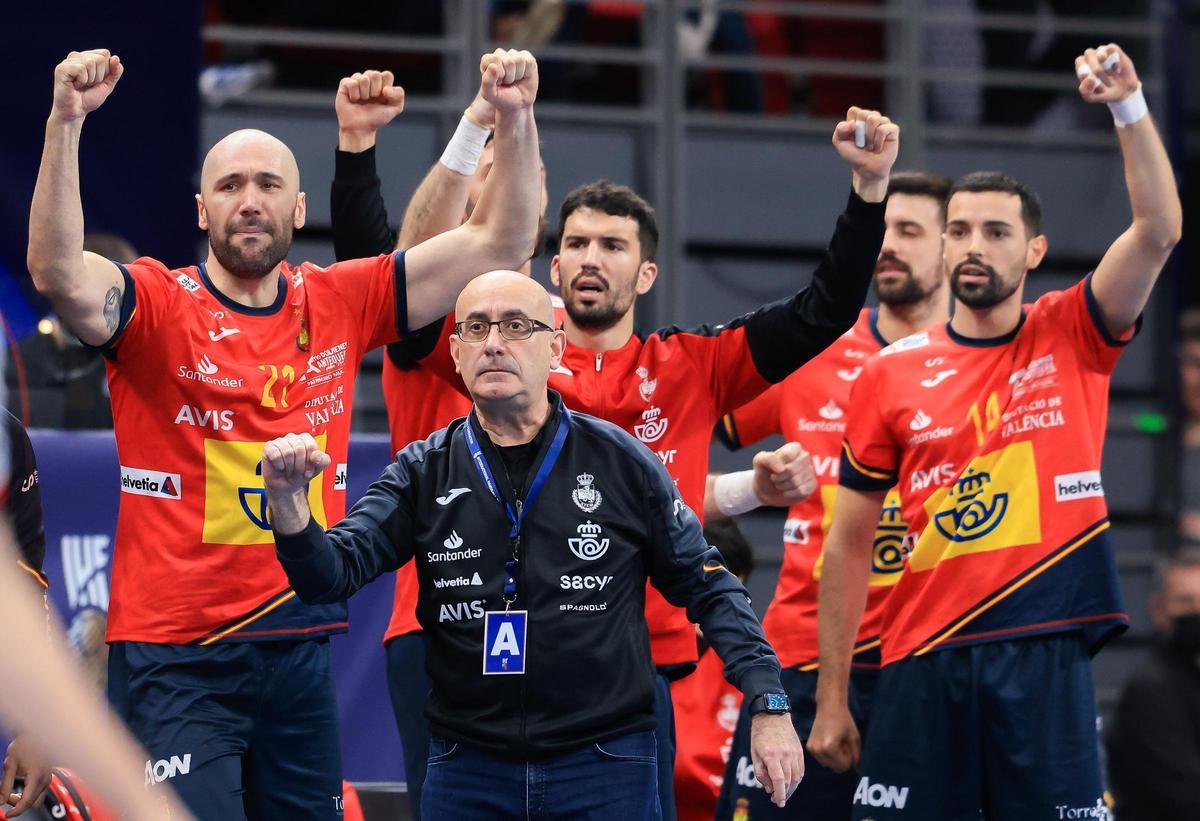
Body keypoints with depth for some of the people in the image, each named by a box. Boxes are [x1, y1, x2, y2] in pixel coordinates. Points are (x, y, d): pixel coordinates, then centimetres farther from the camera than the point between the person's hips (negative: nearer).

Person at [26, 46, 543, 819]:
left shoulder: (337, 306, 7)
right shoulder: (159, 306, -5)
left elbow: (498, 243, 7)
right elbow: (59, 273, -25)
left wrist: (515, 119, -6)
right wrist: (65, 123, -36)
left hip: (301, 652, 5)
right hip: (175, 659, -5)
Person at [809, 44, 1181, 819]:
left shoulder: (1072, 339, 6)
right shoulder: (892, 375, 6)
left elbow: (1159, 232, -9)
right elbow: (849, 544, 9)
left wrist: (1129, 107, -19)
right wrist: (832, 697, 6)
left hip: (1046, 659, -1)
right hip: (924, 662, 1)